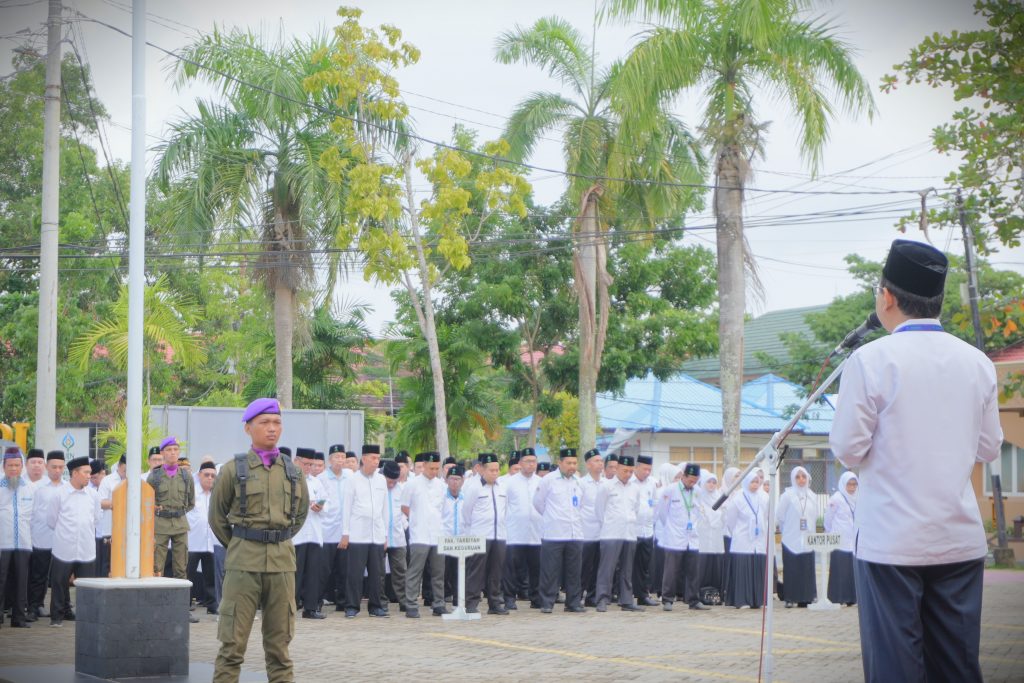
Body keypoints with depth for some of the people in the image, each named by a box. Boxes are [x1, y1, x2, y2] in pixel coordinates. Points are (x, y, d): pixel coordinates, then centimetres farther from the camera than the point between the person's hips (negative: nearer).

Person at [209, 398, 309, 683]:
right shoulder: (233, 469, -1)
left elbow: (301, 511, 22)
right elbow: (217, 515, 8)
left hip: (282, 561, 3)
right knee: (233, 641, -2)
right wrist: (237, 546, 9)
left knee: (279, 641, 8)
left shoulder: (291, 471, 8)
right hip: (243, 562, -3)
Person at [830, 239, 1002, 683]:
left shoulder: (871, 360, -11)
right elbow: (988, 449, 10)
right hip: (961, 540, 4)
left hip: (892, 541, -4)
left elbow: (848, 449, -8)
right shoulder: (977, 363, 3)